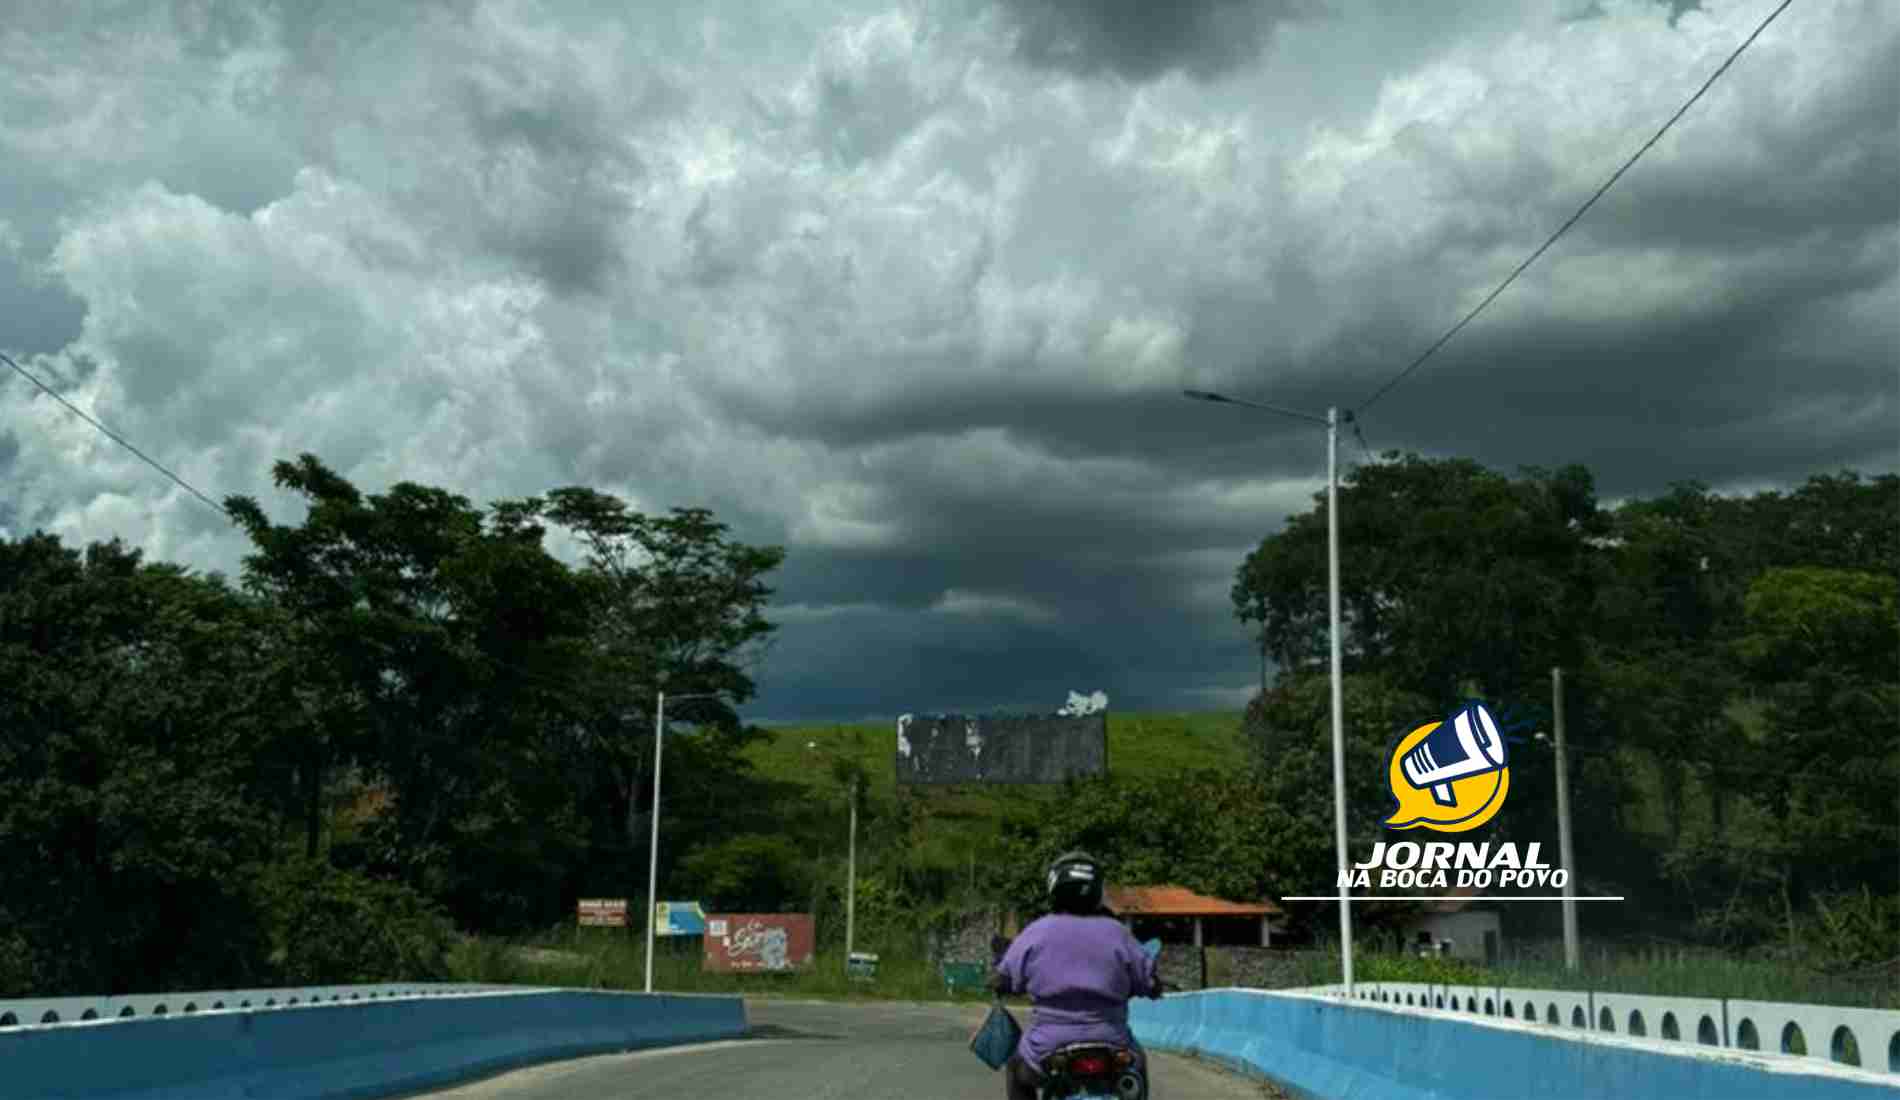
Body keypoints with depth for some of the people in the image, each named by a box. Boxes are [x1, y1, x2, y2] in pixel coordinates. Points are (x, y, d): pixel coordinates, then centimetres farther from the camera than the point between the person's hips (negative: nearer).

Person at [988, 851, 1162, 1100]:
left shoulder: (1036, 932, -4)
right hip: (1112, 1055, 1)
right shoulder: (1115, 933, -2)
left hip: (1049, 1052, -1)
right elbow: (1152, 984, 4)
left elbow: (1002, 980, 2)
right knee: (1137, 1061, 34)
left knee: (1016, 1067, 31)